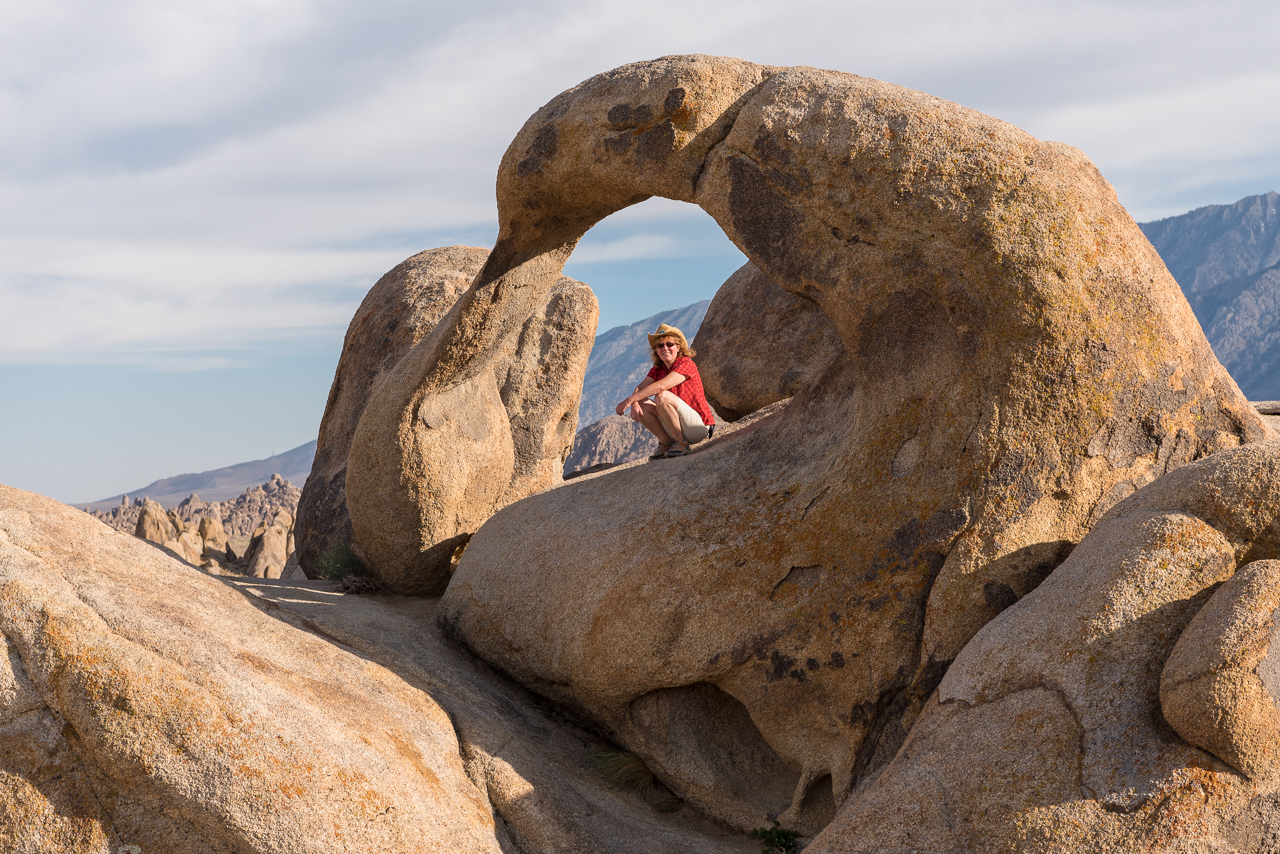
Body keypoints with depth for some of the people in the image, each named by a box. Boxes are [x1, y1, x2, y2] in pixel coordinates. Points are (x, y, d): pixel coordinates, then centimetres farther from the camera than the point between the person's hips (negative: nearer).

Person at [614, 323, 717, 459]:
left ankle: (681, 443, -16)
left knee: (662, 396, -29)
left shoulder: (686, 364, -15)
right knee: (641, 405, -8)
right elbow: (640, 389, -2)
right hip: (676, 428, 7)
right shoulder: (658, 369, 9)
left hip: (700, 426, -7)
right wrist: (634, 404, -25)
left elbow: (661, 386, -27)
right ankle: (666, 443, 0)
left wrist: (630, 399, -28)